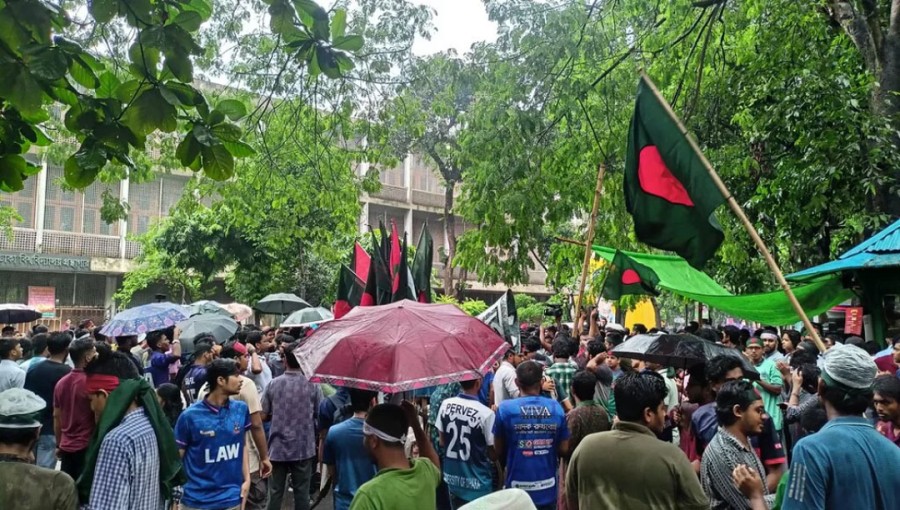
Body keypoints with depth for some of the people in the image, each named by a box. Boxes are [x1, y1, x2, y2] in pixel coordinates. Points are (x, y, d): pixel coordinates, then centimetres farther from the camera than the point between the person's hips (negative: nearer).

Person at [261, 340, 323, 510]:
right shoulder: (312, 384, -8)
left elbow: (263, 416, 1)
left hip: (278, 447, 1)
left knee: (275, 492, 10)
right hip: (303, 448, -1)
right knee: (301, 492, 7)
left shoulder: (273, 384, -6)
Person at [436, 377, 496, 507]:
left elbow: (442, 442, 6)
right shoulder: (486, 413, -22)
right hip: (476, 485, -5)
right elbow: (493, 455, -12)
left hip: (453, 480, 5)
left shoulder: (445, 404, -7)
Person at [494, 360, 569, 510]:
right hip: (547, 489, 2)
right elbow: (563, 449, 1)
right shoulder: (556, 408, -5)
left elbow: (498, 450, -1)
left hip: (518, 488, -2)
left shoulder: (505, 408, -12)